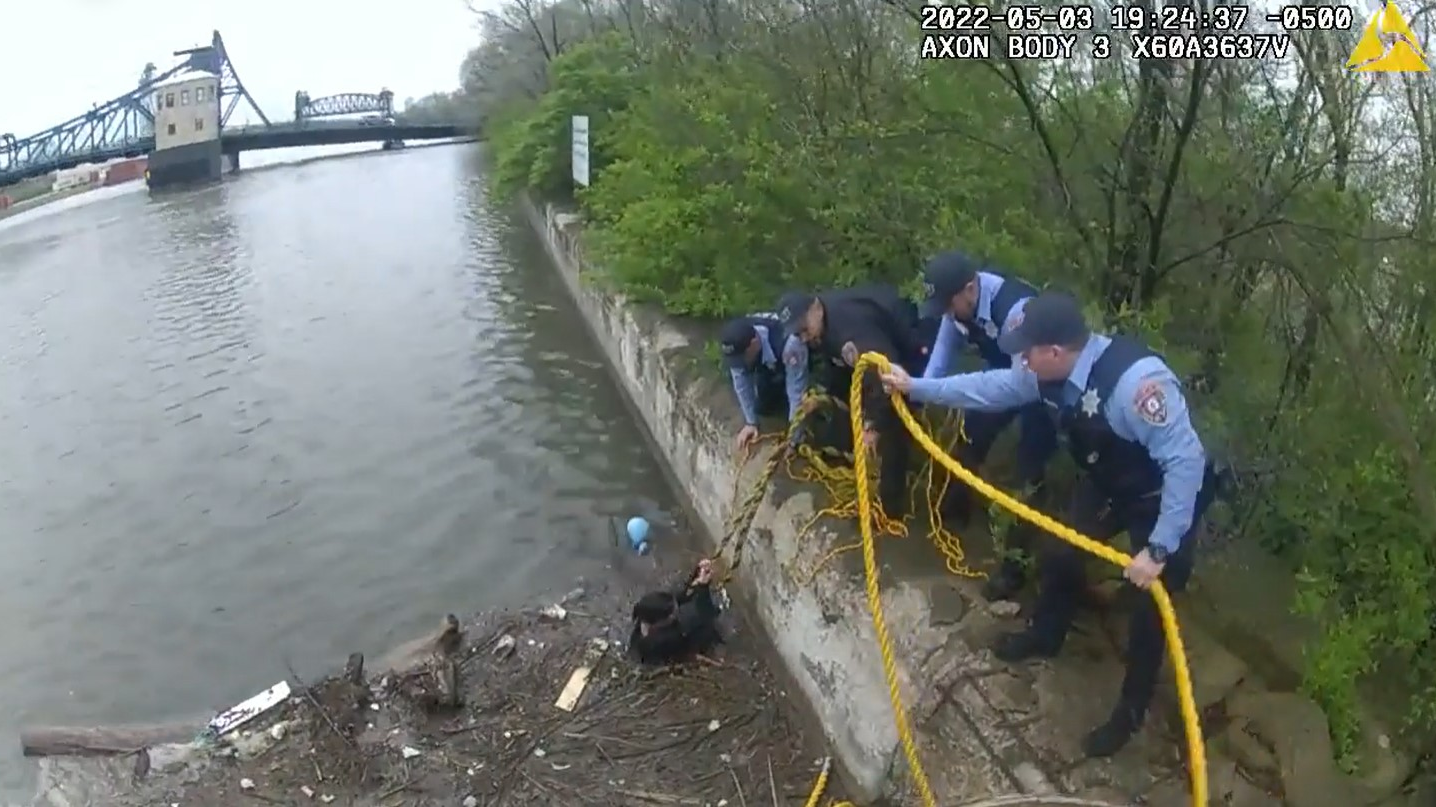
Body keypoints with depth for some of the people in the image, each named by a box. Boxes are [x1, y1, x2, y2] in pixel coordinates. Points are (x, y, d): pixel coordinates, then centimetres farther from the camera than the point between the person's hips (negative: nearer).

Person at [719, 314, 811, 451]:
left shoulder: (790, 344, -48)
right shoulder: (737, 343, -34)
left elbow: (797, 392, -42)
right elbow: (741, 381, -19)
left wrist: (793, 441, -37)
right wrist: (750, 422, -14)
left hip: (795, 363, -4)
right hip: (768, 364, 4)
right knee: (762, 408, 0)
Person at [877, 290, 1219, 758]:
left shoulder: (1137, 382, -41)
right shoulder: (1050, 372, -17)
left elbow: (1185, 461, -39)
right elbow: (991, 387, -2)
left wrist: (1160, 549, -37)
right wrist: (916, 388, 0)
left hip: (1165, 498, -7)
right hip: (1108, 485, 7)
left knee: (1150, 603, 2)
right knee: (1060, 554, 17)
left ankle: (1132, 708, 24)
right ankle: (1045, 636, 46)